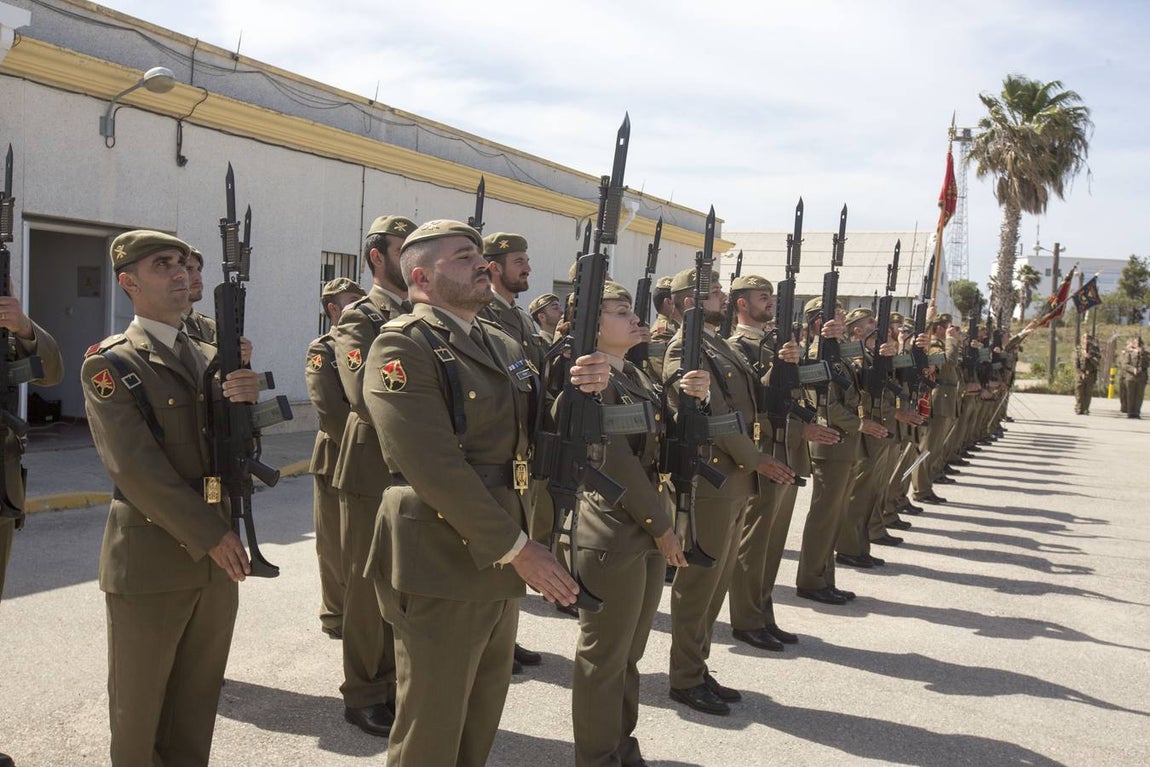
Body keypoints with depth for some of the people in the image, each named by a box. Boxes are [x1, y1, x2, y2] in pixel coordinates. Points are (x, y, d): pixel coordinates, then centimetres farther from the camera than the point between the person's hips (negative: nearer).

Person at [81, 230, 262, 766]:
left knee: (198, 703, 15)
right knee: (139, 707, 11)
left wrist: (242, 403, -12)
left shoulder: (209, 357, 12)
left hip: (217, 558, 6)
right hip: (150, 561, -5)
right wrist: (212, 536, -15)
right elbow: (136, 468, -15)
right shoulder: (109, 365, -7)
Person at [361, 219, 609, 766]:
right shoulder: (403, 345, -14)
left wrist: (579, 388, -7)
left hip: (498, 564, 8)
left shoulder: (504, 346, 13)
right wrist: (517, 549, -21)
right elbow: (435, 468, -22)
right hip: (441, 571, -8)